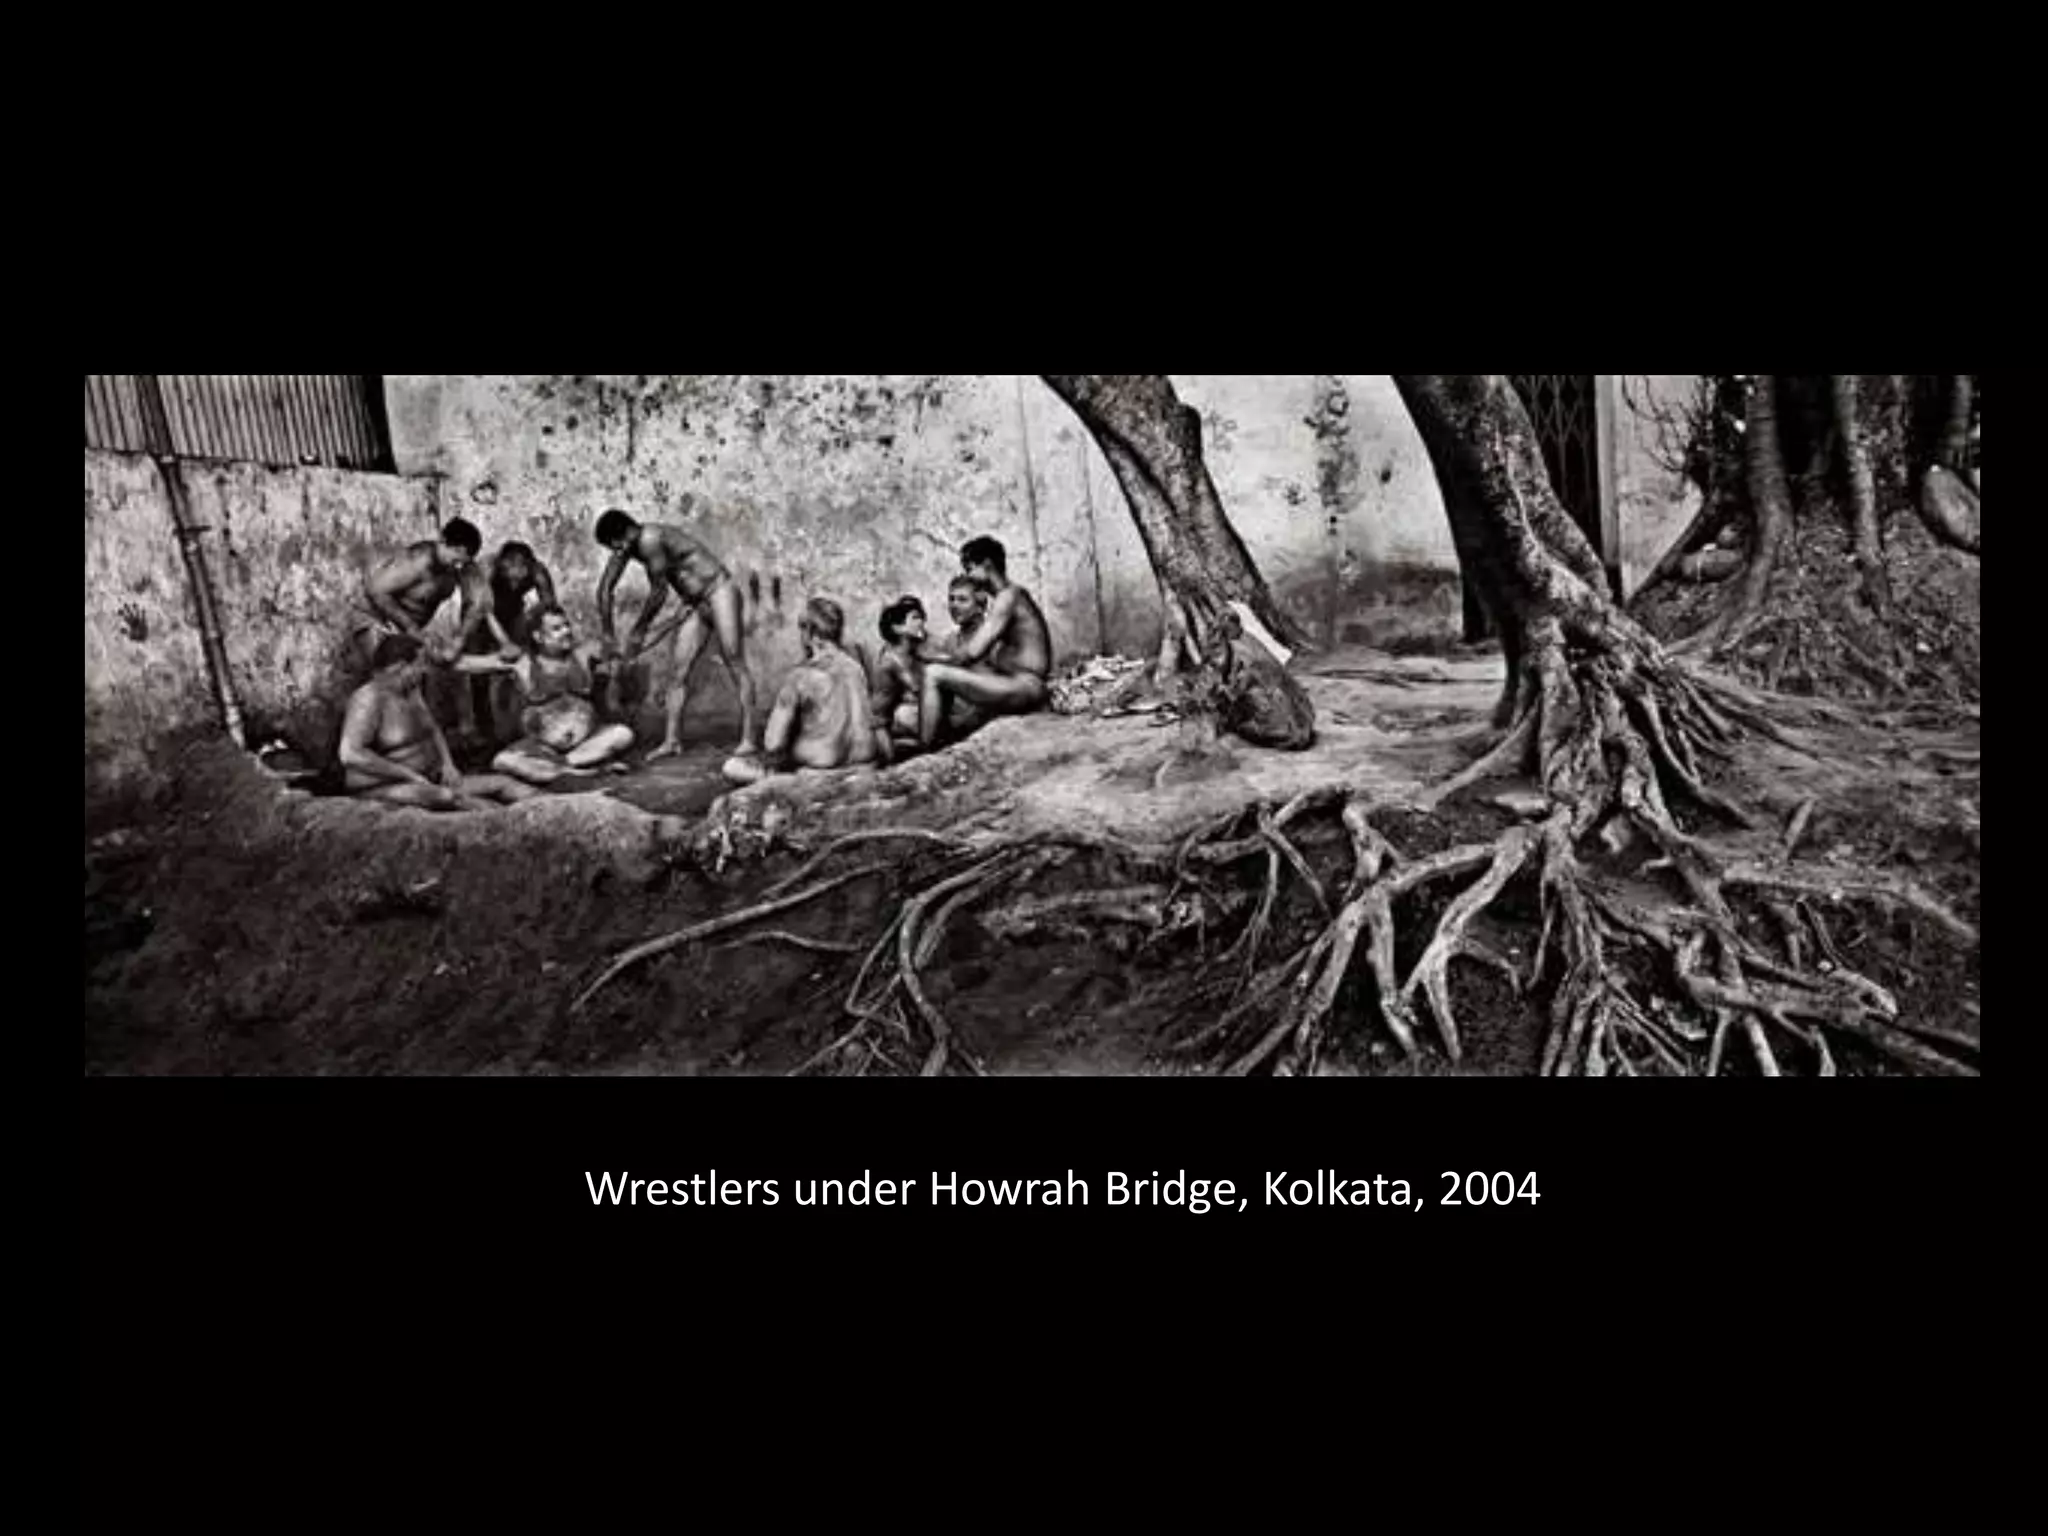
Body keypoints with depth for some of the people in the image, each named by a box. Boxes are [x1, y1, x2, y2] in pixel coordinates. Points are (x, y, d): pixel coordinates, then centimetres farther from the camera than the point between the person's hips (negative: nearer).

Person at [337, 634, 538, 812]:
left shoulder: (411, 691, 10)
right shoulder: (370, 698, -17)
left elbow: (433, 731, 24)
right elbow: (350, 754, -28)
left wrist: (448, 764, 4)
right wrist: (409, 774, -23)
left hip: (427, 779, 9)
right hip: (384, 788, -9)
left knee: (502, 784, -9)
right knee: (447, 797, -38)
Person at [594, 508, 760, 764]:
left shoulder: (650, 539, -24)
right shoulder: (627, 545, 2)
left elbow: (659, 592, -19)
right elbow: (605, 589, 8)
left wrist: (638, 632, -9)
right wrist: (608, 636, 6)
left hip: (719, 591, -9)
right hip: (695, 604, 9)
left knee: (735, 664, -12)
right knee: (680, 673, 3)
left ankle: (750, 738, -15)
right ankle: (672, 741, 3)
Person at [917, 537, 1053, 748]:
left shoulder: (1008, 596, -11)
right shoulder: (1010, 596, 19)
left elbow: (974, 651, -18)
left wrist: (945, 665, 0)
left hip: (1025, 688, -11)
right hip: (1022, 686, 11)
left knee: (934, 675, -14)